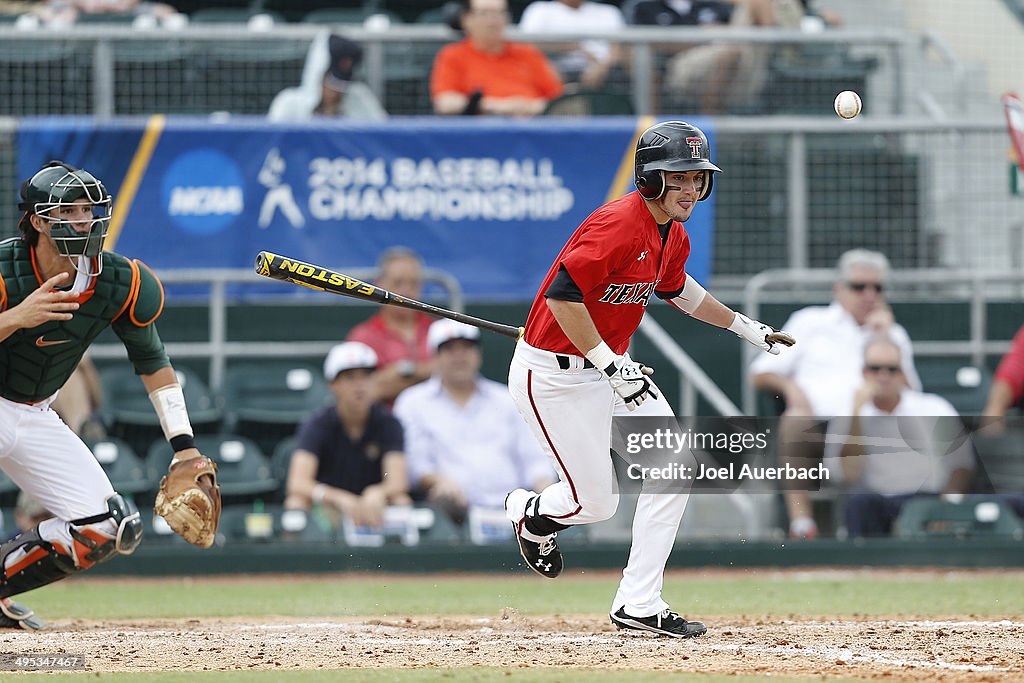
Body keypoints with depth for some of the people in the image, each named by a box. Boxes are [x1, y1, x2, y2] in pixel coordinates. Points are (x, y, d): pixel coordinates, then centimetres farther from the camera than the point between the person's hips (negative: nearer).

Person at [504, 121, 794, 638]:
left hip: (609, 364, 9)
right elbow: (563, 295, -31)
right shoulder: (617, 225, -26)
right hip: (552, 375, -9)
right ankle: (529, 513, 33)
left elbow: (675, 288, 26)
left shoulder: (673, 237, 4)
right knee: (595, 502, -3)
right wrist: (611, 366, -31)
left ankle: (638, 605, 3)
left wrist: (746, 328, 30)